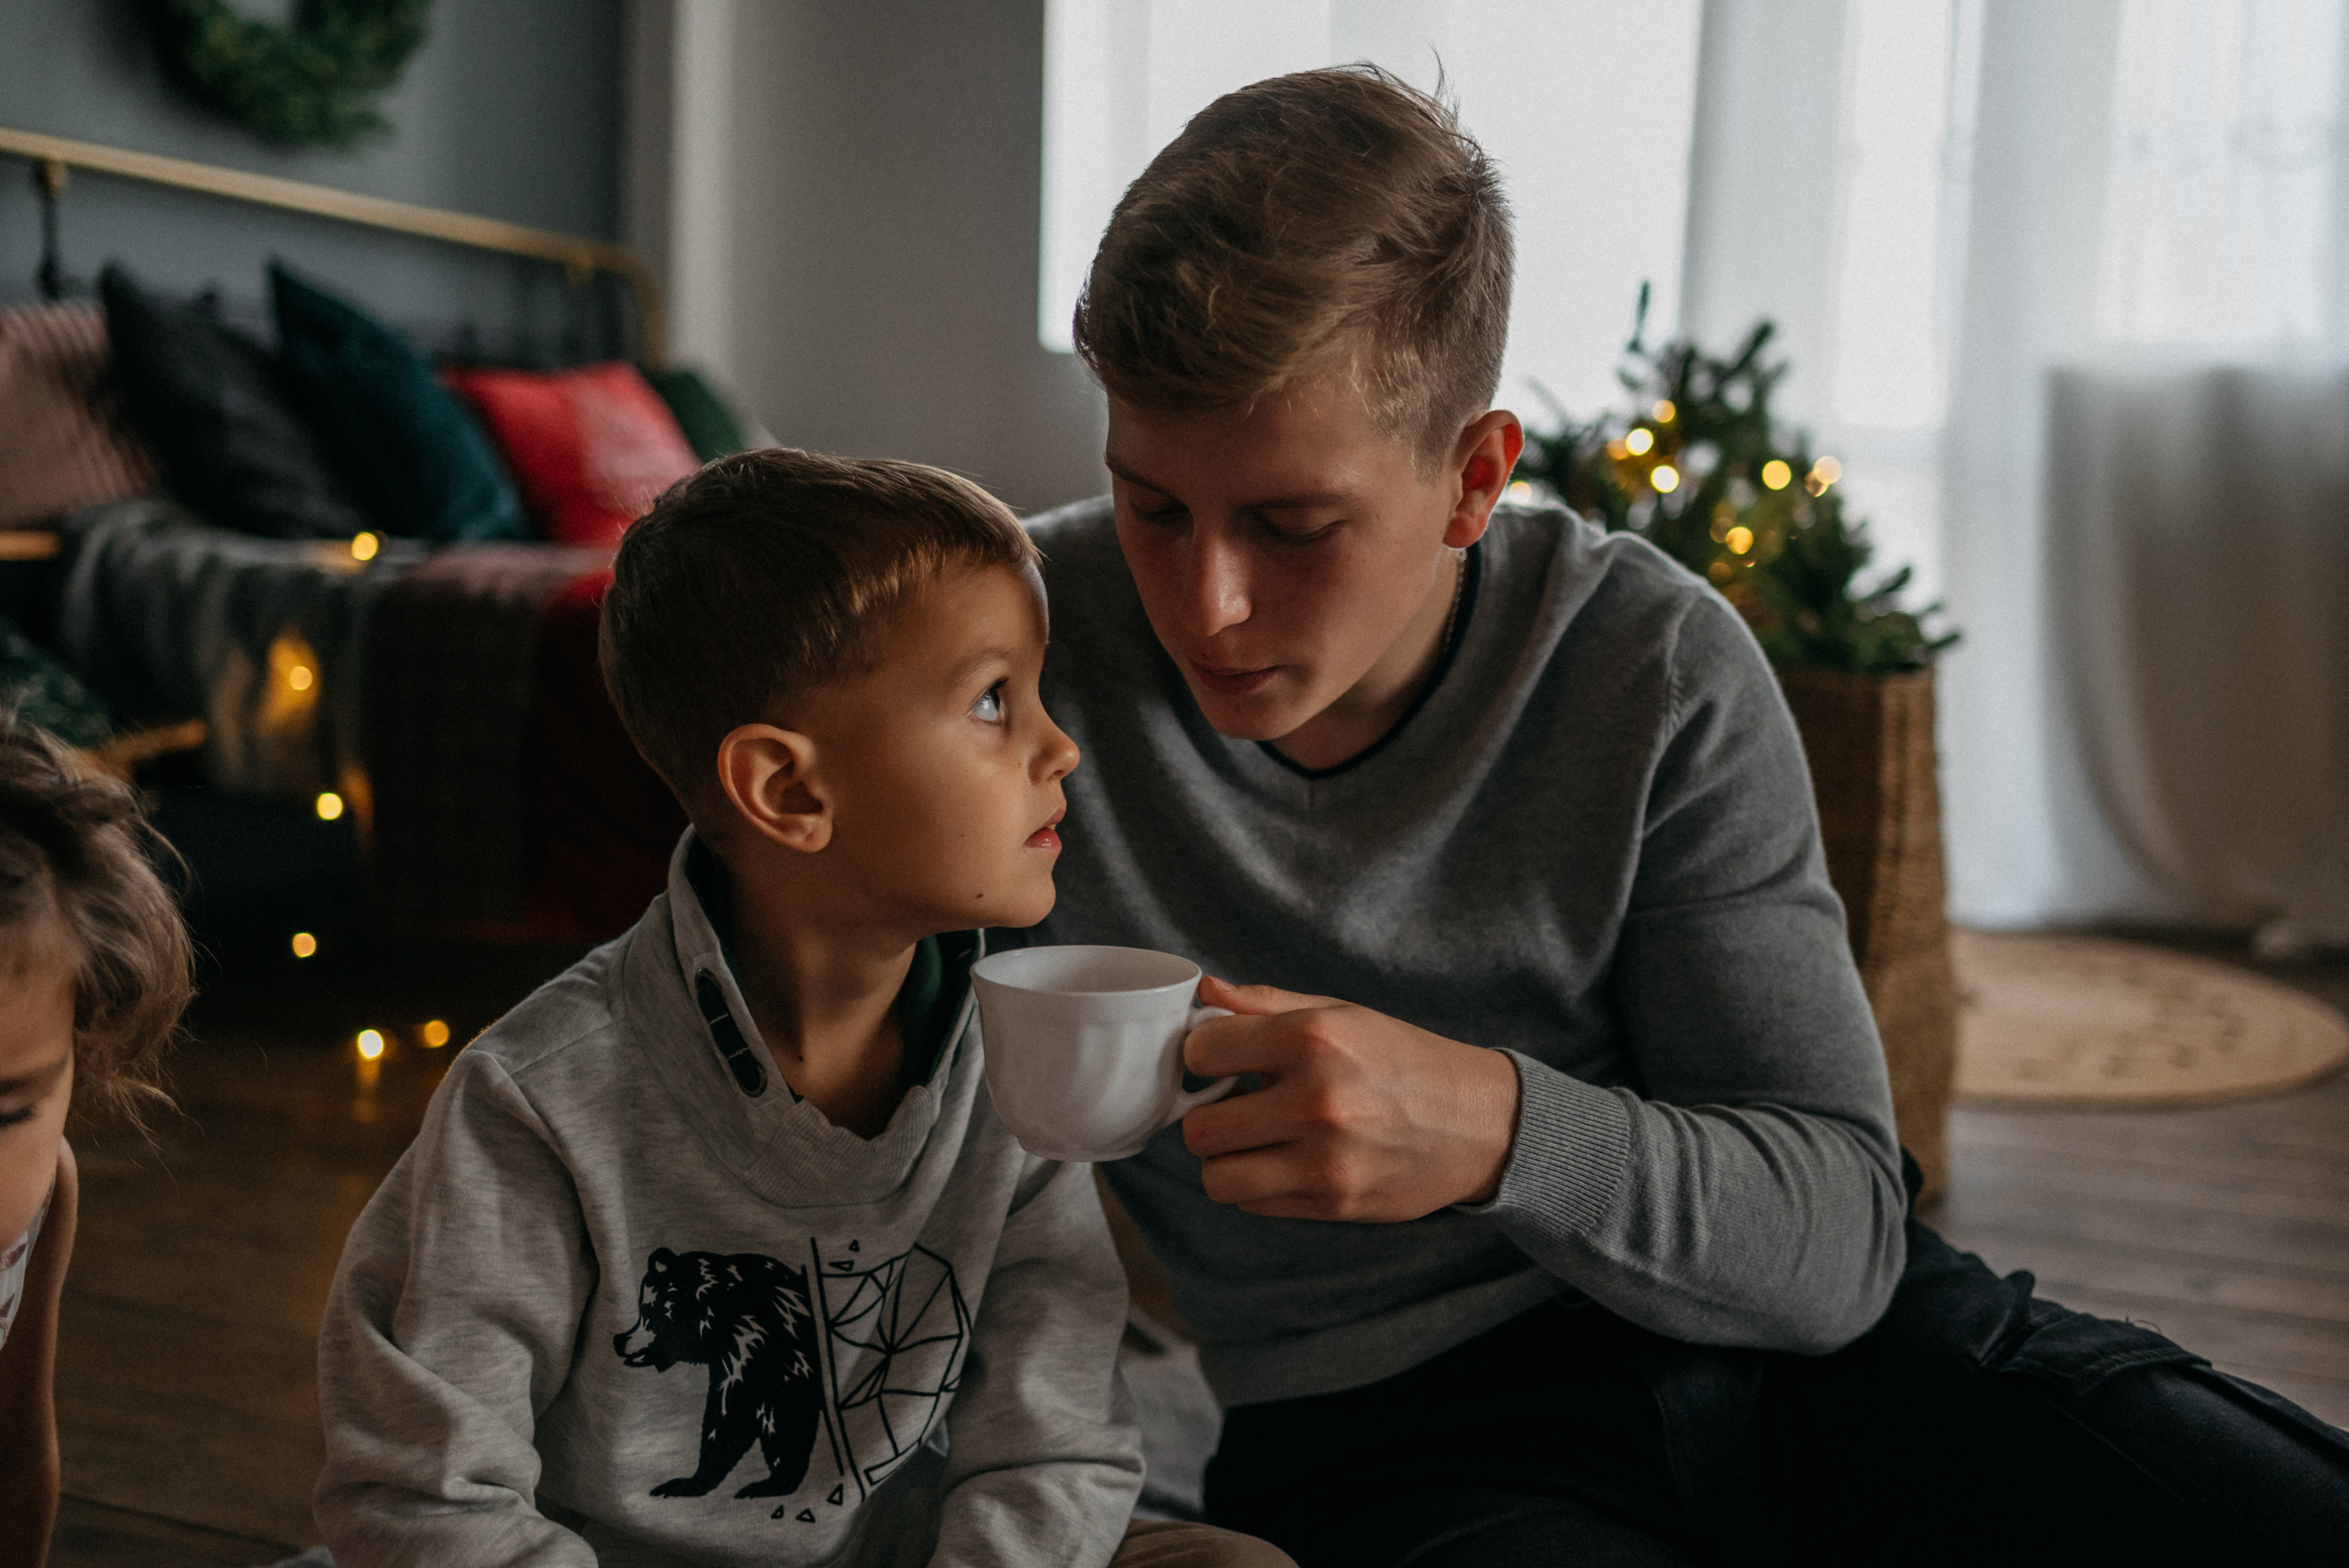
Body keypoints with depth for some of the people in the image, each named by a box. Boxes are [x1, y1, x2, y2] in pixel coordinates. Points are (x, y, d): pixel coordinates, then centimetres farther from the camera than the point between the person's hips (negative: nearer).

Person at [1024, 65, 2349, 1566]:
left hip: (1769, 1333, 3)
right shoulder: (1020, 642, -9)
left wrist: (1500, 1128, -28)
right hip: (1383, 1427, -2)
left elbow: (1839, 1237, -9)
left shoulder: (1660, 670, -7)